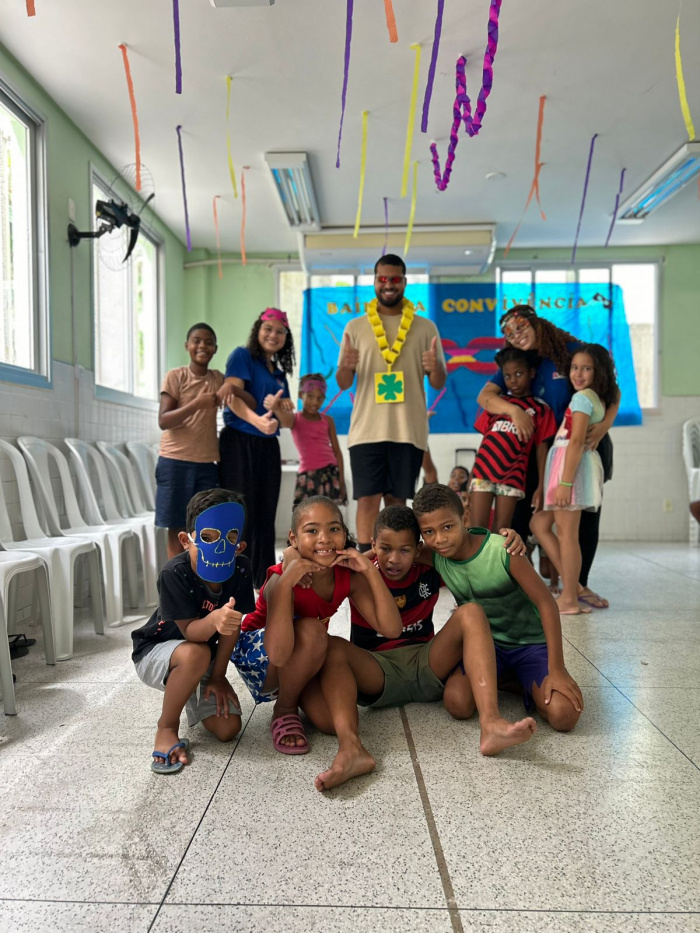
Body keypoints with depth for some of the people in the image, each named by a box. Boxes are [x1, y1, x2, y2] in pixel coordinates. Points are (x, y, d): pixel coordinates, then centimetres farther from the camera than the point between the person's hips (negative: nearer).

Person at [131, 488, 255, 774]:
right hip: (155, 653, -4)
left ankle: (192, 697, 25)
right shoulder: (175, 573, -31)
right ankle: (166, 728, -12)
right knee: (196, 655, -39)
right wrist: (214, 620, -54)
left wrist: (217, 677, -6)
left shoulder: (240, 570, -20)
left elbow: (232, 625, -10)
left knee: (227, 729, -9)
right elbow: (190, 632, -31)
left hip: (203, 660, 4)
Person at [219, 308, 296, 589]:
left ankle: (264, 581, 14)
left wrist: (277, 408, -12)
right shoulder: (242, 356, 0)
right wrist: (257, 420, -35)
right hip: (239, 443, -6)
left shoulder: (280, 373, 18)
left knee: (265, 518, 7)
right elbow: (233, 397, -16)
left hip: (268, 448, 6)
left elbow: (288, 421, 12)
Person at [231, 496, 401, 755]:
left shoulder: (349, 575, -17)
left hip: (306, 660, 6)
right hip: (255, 650, -6)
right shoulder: (282, 578, -31)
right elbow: (278, 655, -43)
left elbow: (391, 628, -24)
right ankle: (284, 710, -12)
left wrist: (370, 570, -31)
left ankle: (296, 694, 16)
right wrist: (286, 581, -46)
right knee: (311, 630, -34)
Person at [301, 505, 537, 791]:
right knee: (331, 646, -30)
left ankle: (490, 725, -40)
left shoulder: (430, 569, 1)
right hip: (377, 671, -1)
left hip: (426, 665, 2)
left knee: (471, 613, -21)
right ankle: (350, 748, -54)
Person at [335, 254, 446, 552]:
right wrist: (345, 367, -17)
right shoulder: (355, 327, 8)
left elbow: (439, 384, 5)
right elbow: (343, 383, 6)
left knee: (397, 501, 7)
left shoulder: (425, 327, 7)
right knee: (367, 500, -1)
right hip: (367, 428, 0)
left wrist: (435, 368, -18)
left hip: (409, 430, 0)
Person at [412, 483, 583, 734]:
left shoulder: (503, 551, -25)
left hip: (531, 643, -3)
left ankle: (526, 683, 8)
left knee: (563, 715, -26)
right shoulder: (433, 557, -12)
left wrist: (556, 670, -20)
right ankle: (503, 678, 6)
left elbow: (546, 604, -19)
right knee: (458, 702, -26)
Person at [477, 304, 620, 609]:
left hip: (589, 446, -1)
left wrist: (603, 427, -22)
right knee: (523, 514, -5)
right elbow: (485, 396, -11)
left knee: (587, 516, 6)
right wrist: (514, 410, -30)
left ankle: (579, 584, 21)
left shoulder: (574, 351, -7)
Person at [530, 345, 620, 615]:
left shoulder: (582, 397, -10)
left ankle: (569, 600, 2)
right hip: (564, 462, 9)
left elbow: (577, 442, -17)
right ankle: (571, 584, 13)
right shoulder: (598, 399, 15)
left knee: (566, 533, -5)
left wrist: (565, 482, -21)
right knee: (539, 523, 12)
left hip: (572, 465, -9)